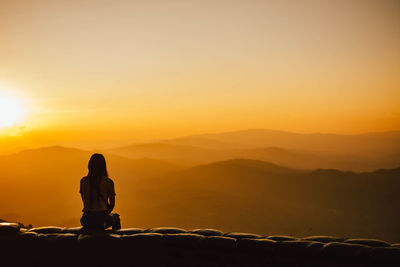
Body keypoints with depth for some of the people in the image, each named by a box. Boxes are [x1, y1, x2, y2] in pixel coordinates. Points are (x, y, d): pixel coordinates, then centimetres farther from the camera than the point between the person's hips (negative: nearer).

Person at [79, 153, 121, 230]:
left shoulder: (83, 181, 3)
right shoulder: (108, 182, -4)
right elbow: (112, 203, 4)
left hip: (86, 221, 3)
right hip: (102, 220, -3)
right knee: (115, 216, 31)